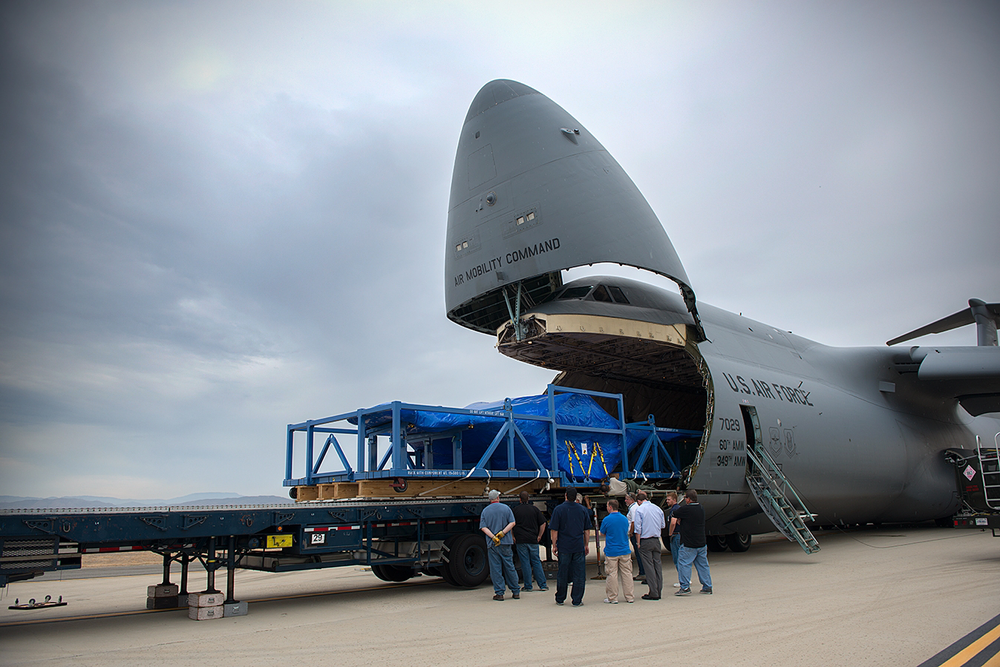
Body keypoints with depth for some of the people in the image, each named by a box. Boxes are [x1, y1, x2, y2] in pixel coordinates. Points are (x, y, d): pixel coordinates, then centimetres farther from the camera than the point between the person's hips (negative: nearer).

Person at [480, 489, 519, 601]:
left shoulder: (485, 511, 4)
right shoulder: (505, 508, 3)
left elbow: (483, 527, -7)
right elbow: (512, 523, -6)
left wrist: (493, 537, -12)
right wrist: (502, 533, -10)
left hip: (492, 544, -1)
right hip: (505, 543, 1)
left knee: (495, 569, 3)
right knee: (509, 567, 9)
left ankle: (499, 593, 3)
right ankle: (516, 592, 14)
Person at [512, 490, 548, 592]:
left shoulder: (515, 510, 0)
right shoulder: (535, 509, 5)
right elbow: (543, 523, 3)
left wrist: (513, 537, 5)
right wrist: (539, 536, 6)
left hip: (520, 540, -2)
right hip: (533, 540, 2)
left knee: (525, 563, 2)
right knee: (536, 562, 10)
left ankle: (528, 586, 5)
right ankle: (543, 585, 9)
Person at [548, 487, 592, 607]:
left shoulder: (558, 509, -5)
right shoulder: (583, 509, 2)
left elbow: (554, 530, -6)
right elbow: (587, 530, 7)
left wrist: (554, 545, 1)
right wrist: (586, 545, 15)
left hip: (564, 547, -1)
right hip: (579, 547, 1)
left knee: (562, 573, 9)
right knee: (579, 574, 5)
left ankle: (560, 599, 20)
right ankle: (577, 600, 6)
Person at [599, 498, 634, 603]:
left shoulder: (607, 520, -10)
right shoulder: (625, 519, 5)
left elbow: (602, 533, 4)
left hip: (611, 552, -4)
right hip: (625, 551, 4)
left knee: (612, 575, 2)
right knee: (627, 573, 9)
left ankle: (613, 598, 6)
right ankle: (630, 597, 13)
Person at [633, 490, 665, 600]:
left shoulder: (639, 510, -8)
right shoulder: (658, 508, 8)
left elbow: (638, 529, -11)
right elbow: (663, 526, 15)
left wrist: (638, 542, -4)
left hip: (645, 541, -5)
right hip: (656, 540, 5)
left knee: (649, 566, -2)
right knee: (658, 565, 10)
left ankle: (653, 593, -1)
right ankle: (659, 591, 13)